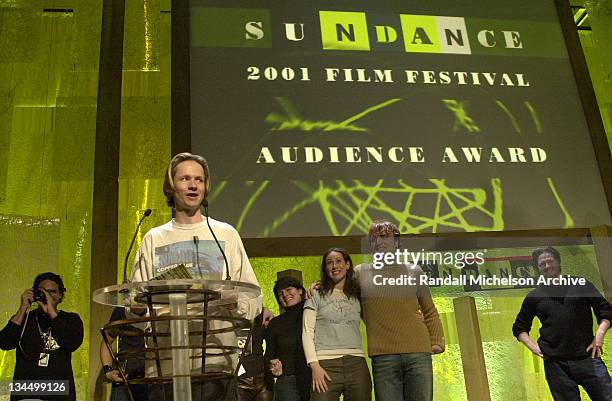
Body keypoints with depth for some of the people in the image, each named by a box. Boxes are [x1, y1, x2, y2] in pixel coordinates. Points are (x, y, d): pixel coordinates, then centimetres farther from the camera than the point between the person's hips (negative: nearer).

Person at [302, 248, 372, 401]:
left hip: (356, 363, 2)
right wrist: (314, 365, -7)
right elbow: (307, 332, 3)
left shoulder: (357, 295, 17)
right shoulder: (316, 295, 9)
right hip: (325, 364, -2)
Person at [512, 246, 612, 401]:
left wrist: (599, 335, -4)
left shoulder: (580, 285, 9)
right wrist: (532, 345, 3)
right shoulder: (534, 297, 11)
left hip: (587, 357, 0)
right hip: (555, 363, 1)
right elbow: (519, 327, 19)